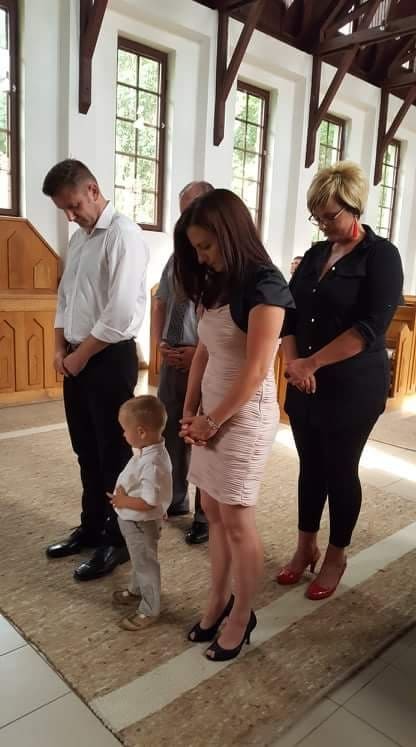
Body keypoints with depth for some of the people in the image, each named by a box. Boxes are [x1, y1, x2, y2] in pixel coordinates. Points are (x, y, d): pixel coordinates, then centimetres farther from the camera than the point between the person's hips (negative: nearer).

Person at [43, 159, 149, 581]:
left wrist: (81, 355, -12)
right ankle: (92, 527, 33)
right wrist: (60, 348, 5)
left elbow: (121, 313, -20)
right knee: (87, 451, 17)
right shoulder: (78, 239, 14)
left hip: (110, 359, -8)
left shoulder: (124, 235, -13)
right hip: (77, 360, 8)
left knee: (113, 454, 3)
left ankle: (118, 539, 19)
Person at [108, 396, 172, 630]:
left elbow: (148, 502, -34)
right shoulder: (151, 450, -5)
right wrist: (123, 496, 0)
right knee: (139, 560, 30)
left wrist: (122, 501, -22)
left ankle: (149, 610, 30)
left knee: (146, 564, 11)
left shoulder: (152, 464, -36)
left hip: (141, 524, -9)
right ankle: (137, 591, 53)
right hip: (134, 521, 9)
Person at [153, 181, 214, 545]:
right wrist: (160, 343, 4)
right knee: (171, 433, 17)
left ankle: (206, 516, 22)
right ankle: (176, 500, 38)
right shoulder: (177, 257, 11)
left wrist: (199, 351, -17)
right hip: (171, 360, 7)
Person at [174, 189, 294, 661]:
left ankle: (242, 616, 21)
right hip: (211, 413, 8)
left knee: (236, 520, 2)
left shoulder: (264, 285, -14)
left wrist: (211, 421, -11)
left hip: (245, 415, -8)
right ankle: (218, 600, 30)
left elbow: (255, 371, -18)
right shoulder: (217, 286, 12)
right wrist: (190, 411, 5)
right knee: (212, 511, 13)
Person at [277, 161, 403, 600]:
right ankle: (305, 548, 32)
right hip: (304, 386, 5)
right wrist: (292, 362, -11)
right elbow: (289, 312, 6)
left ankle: (335, 558, 26)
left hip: (352, 387, -5)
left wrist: (312, 364, -19)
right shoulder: (315, 255, 11)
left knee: (340, 471, 6)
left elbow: (370, 327, -18)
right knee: (310, 466, 14)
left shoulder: (381, 256, -6)